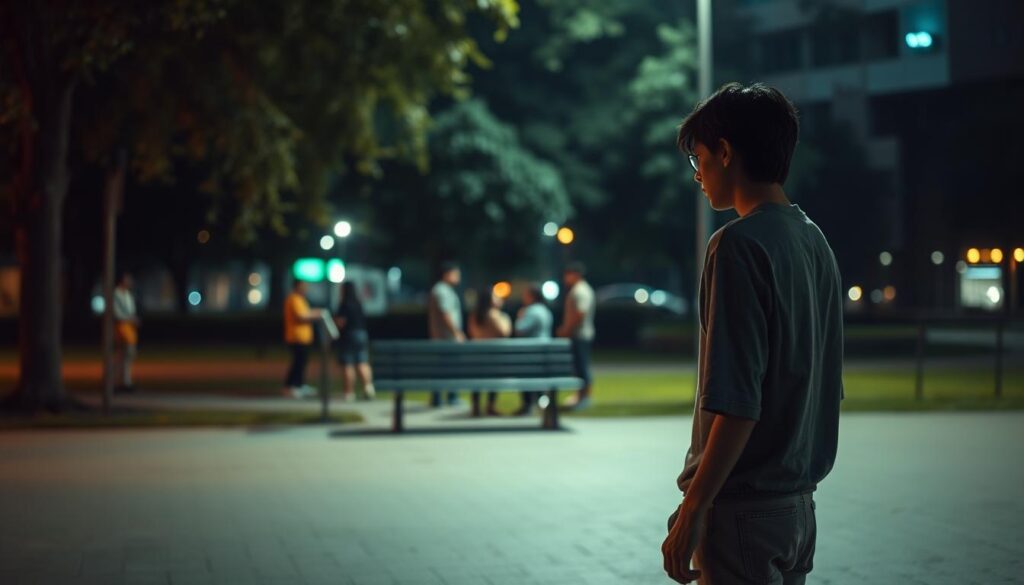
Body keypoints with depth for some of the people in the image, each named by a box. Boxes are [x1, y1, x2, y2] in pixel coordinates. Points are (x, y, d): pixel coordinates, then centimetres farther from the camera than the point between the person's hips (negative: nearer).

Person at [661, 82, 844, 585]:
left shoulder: (739, 245, -16)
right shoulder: (815, 242, 10)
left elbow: (737, 404, -22)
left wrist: (692, 510, -17)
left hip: (744, 507, -9)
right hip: (798, 504, 9)